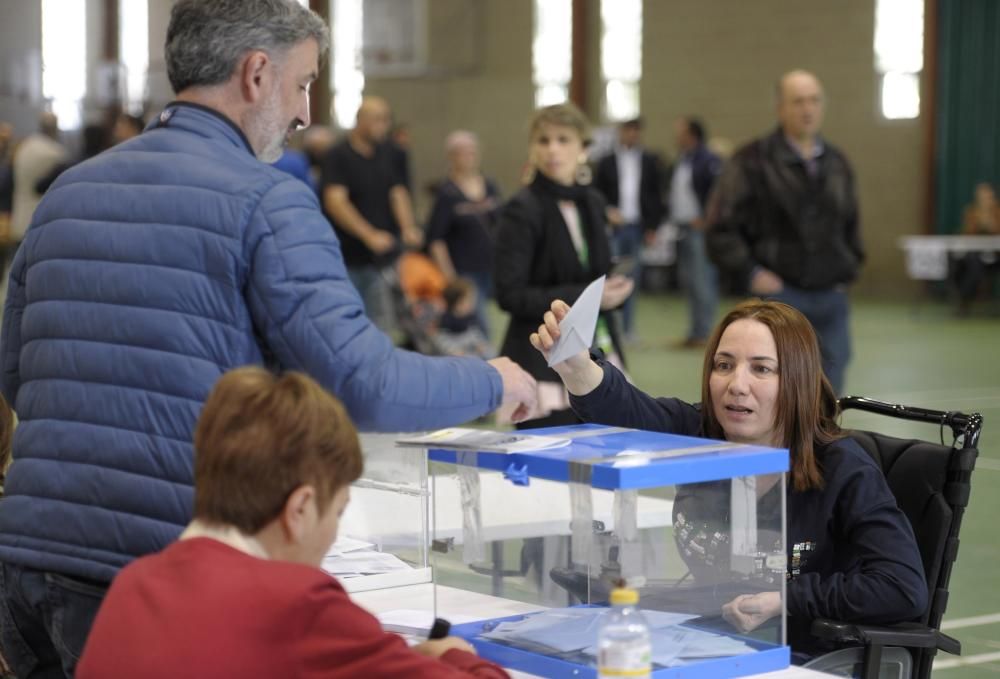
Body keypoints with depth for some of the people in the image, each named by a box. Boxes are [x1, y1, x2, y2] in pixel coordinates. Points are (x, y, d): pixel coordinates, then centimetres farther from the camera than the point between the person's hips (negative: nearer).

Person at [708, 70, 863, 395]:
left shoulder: (837, 164, 15)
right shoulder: (753, 162, -3)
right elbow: (721, 229, -5)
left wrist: (849, 269, 15)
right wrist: (751, 273, -10)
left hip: (832, 297, 5)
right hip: (780, 293, -5)